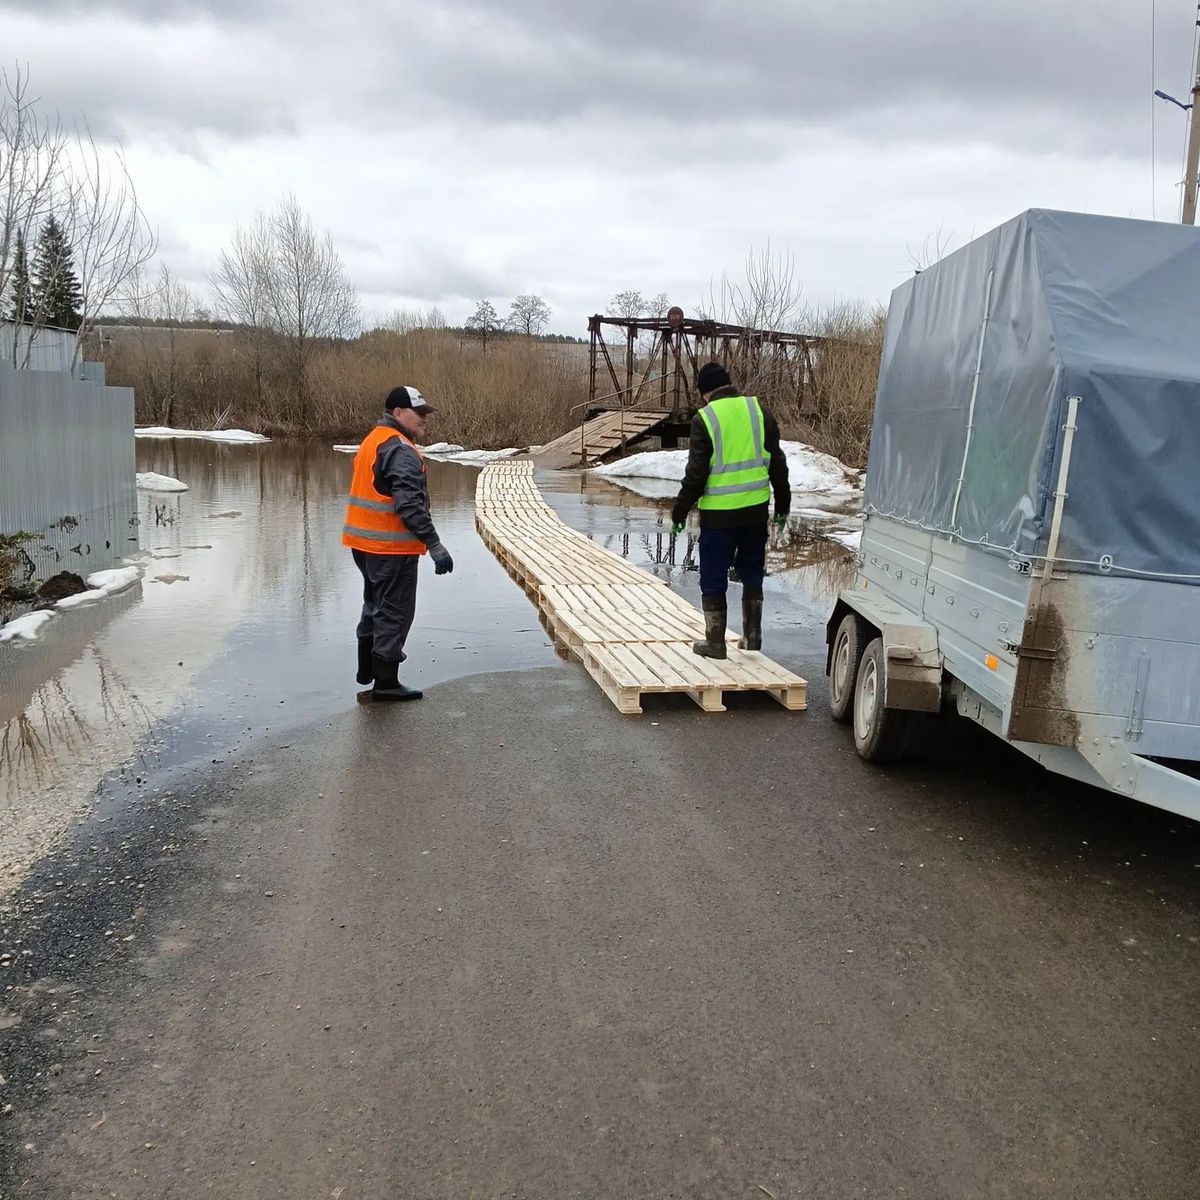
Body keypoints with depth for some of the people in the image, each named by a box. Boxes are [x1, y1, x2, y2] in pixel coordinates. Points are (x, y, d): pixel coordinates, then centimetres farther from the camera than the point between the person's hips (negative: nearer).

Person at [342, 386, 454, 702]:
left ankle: (367, 668, 37)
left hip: (365, 543, 10)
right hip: (392, 547, -10)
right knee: (395, 612, 0)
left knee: (375, 605, 23)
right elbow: (411, 505, -26)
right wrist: (435, 546, -25)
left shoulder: (373, 440, 14)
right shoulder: (401, 450, -18)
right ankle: (385, 682, 6)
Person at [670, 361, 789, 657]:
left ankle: (715, 642, 14)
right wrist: (783, 505, 18)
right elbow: (777, 463, 8)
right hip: (756, 510, 4)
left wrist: (679, 512, 1)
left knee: (714, 580, 8)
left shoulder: (704, 419, -9)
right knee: (752, 576, 19)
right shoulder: (758, 410, 4)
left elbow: (695, 474, -9)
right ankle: (752, 636, 24)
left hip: (718, 514, -4)